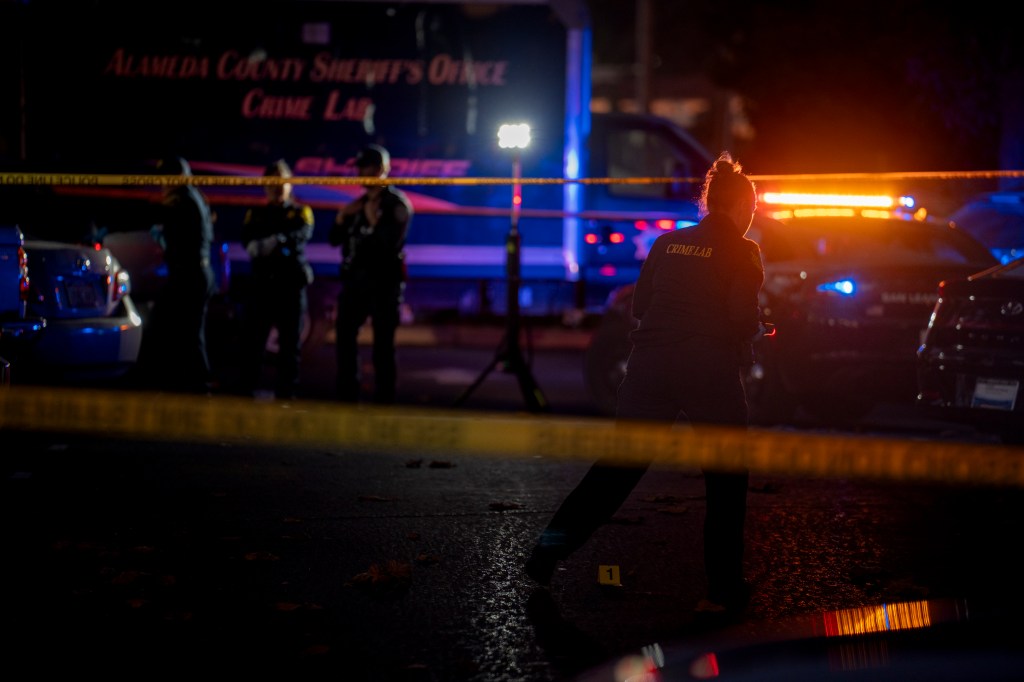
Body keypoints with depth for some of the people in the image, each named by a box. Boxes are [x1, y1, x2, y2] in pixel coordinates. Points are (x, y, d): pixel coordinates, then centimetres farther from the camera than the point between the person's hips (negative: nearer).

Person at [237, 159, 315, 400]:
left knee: (290, 342, -1)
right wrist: (281, 244, -19)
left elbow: (301, 236, -10)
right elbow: (248, 241, -2)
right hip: (261, 283, 2)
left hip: (291, 283, -2)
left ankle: (285, 392, 2)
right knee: (252, 339, -2)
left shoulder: (301, 212, 11)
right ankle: (248, 390, 3)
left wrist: (270, 243, -19)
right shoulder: (255, 214, 17)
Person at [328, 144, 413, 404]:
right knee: (344, 334, 7)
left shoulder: (398, 203, -3)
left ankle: (384, 399, -3)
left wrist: (375, 221, -14)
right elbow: (335, 240, 13)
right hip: (355, 278, 7)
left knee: (382, 343, -5)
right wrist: (342, 218, -2)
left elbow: (392, 243, -16)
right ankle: (347, 396, 14)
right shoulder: (359, 204, 17)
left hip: (384, 281, -7)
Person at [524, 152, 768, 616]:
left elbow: (640, 305, 13)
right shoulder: (741, 251, -1)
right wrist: (753, 335, 11)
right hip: (709, 369, -4)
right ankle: (723, 591, 11)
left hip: (649, 366, 4)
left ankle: (553, 543, 4)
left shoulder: (667, 242, 13)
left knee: (618, 465, 12)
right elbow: (744, 317, -10)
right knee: (726, 481, 9)